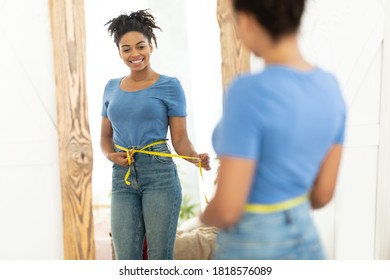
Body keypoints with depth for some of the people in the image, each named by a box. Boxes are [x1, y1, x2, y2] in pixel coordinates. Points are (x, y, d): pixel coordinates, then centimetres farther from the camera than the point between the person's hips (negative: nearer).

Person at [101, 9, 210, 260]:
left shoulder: (169, 86, -1)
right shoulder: (112, 88, 12)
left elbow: (180, 138, -2)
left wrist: (196, 158, -22)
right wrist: (111, 155, -3)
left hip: (159, 173, -4)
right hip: (122, 178, 4)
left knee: (160, 258, 1)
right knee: (126, 260, 6)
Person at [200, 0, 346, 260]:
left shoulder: (249, 94, -28)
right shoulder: (329, 88, -4)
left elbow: (227, 208, -25)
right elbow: (324, 191, 2)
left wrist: (207, 217, 0)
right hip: (302, 250, 7)